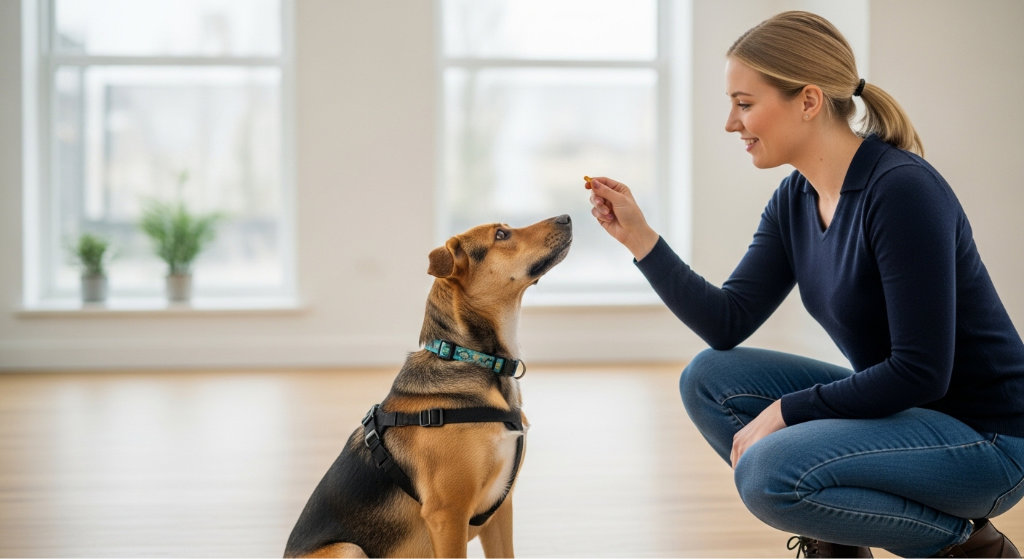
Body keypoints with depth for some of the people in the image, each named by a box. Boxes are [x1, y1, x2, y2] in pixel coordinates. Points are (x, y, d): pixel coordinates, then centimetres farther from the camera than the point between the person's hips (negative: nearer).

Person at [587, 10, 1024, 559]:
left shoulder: (901, 190, -24)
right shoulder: (795, 200, 2)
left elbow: (920, 371, -25)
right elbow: (727, 323, 2)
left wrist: (786, 410, -18)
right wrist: (638, 236, -5)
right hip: (897, 407, 8)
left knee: (770, 471, -27)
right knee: (709, 379, -1)